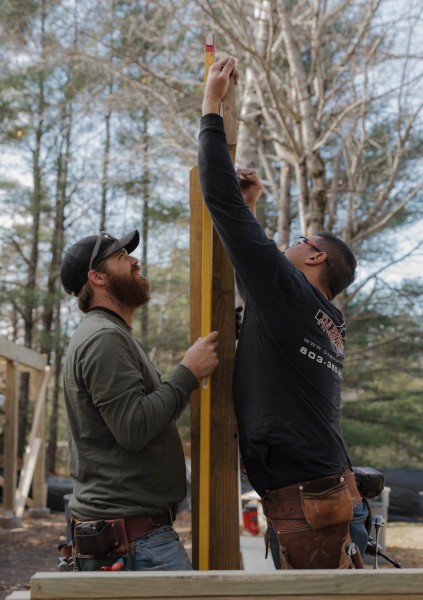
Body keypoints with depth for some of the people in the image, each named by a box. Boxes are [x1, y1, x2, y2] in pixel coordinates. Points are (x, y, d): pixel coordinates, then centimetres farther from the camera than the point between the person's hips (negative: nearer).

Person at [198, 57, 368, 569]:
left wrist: (211, 105, 1)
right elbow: (254, 276, 35)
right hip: (333, 494, 9)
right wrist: (250, 205, 32)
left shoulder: (288, 290, -8)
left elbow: (220, 199, -8)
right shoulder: (329, 323, 17)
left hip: (306, 504, -9)